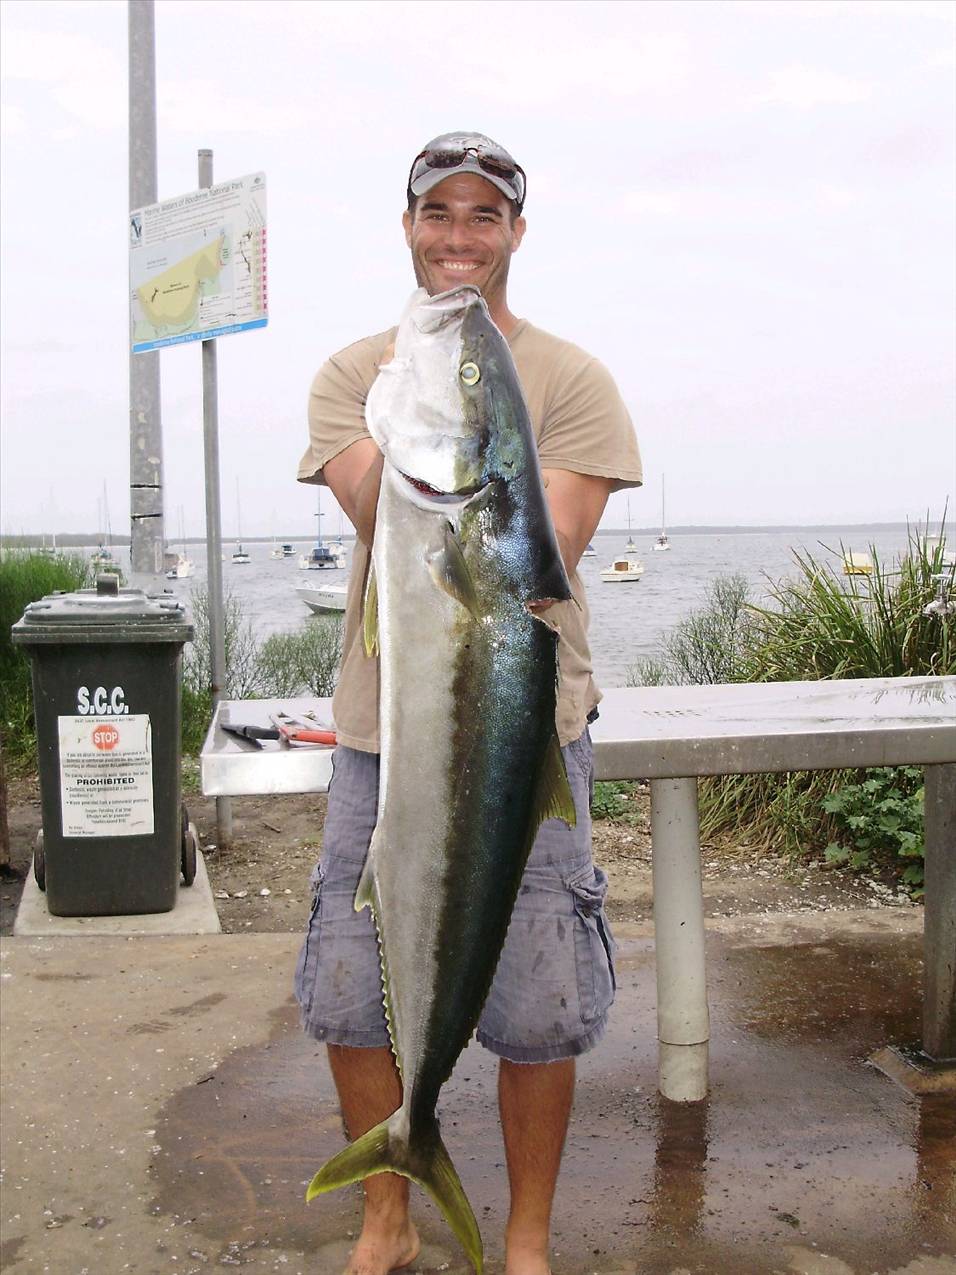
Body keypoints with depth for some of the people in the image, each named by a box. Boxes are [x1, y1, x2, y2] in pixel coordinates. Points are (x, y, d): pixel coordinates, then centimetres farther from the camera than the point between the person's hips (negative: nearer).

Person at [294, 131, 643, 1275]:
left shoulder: (569, 379, 2)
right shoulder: (354, 374, 9)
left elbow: (546, 552, -9)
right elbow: (380, 513, -11)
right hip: (378, 727, 2)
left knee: (537, 1012, 4)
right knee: (348, 998, 9)